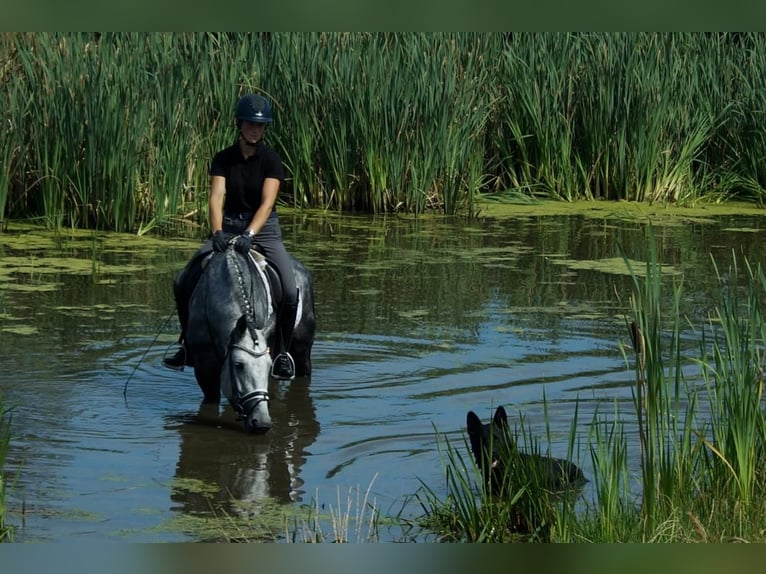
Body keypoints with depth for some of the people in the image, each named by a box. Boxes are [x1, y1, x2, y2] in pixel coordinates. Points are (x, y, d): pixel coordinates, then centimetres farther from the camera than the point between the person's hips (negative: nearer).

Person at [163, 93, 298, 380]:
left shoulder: (271, 159, -6)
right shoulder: (223, 159, 0)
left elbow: (267, 203, -16)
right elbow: (216, 198, -11)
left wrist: (249, 235, -32)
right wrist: (217, 232, -29)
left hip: (263, 229, -2)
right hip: (229, 227, 2)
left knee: (290, 290, -24)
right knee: (182, 282, -10)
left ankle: (283, 352, -4)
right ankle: (189, 346, 8)